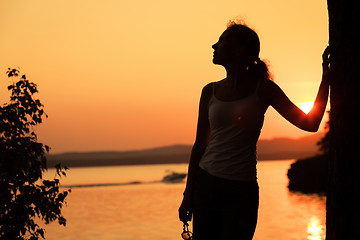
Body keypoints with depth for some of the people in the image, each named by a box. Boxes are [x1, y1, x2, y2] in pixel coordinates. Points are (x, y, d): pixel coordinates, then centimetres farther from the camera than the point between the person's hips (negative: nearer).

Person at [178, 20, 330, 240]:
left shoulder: (263, 89, 0)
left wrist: (327, 75, -2)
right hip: (205, 183, 3)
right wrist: (188, 195, 8)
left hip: (241, 191, -3)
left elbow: (310, 123, 1)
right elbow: (200, 145, 11)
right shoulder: (210, 92, 7)